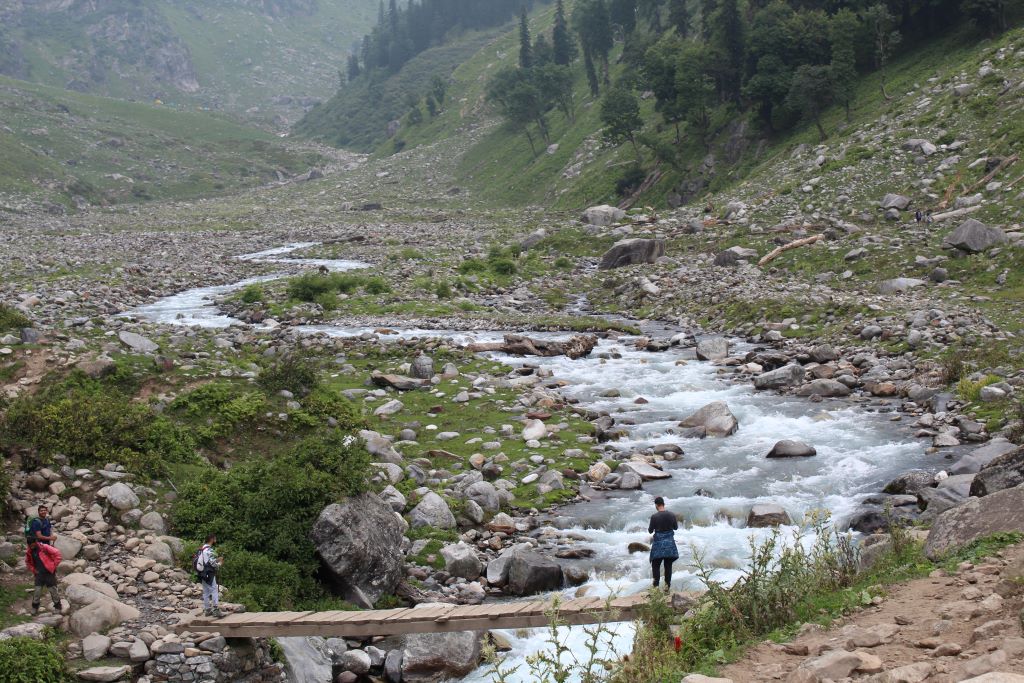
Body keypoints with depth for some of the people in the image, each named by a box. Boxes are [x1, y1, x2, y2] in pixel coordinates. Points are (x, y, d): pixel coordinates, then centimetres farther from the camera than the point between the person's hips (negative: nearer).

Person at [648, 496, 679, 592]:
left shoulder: (654, 516, -14)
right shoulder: (671, 515, -5)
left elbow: (650, 531, -5)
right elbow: (676, 527, 9)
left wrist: (649, 528, 17)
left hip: (658, 543, -3)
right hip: (669, 543, 3)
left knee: (656, 565, 8)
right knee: (668, 565, 12)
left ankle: (656, 585, 4)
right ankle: (667, 585, 12)